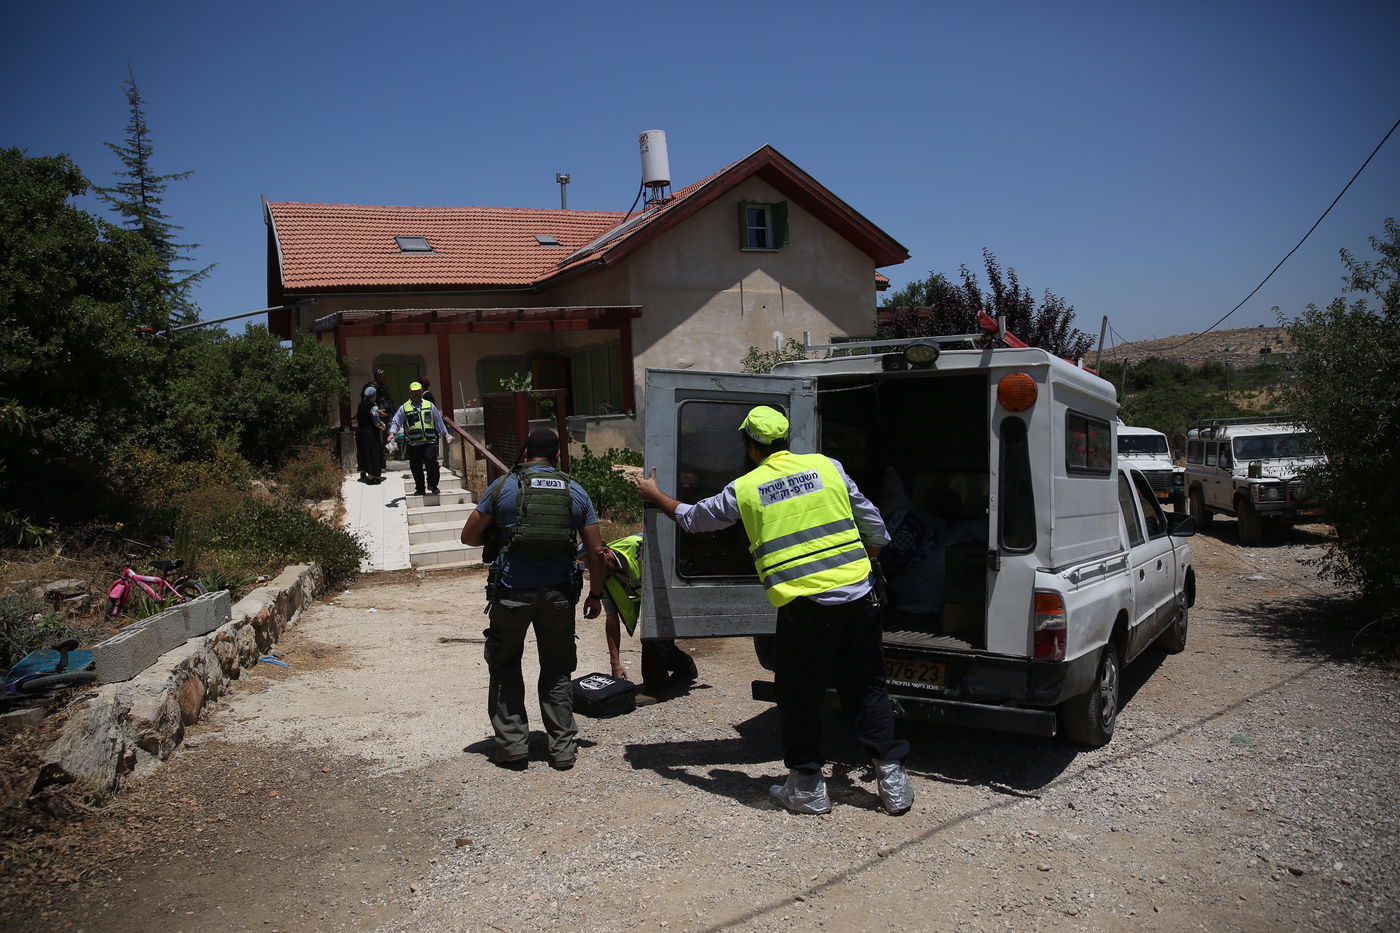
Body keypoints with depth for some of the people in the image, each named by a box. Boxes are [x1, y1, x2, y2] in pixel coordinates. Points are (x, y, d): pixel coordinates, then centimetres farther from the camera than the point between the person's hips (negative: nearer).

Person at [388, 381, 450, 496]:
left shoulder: (430, 405, 14)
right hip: (413, 443, 1)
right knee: (416, 467, 4)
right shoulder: (404, 408, 10)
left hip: (429, 441, 0)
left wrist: (445, 434, 16)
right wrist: (392, 434, -8)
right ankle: (419, 489, 17)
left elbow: (439, 422, 19)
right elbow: (395, 422, 9)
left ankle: (433, 485, -3)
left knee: (431, 462, -16)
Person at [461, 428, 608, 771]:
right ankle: (563, 748, 16)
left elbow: (469, 536, 2)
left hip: (512, 590, -2)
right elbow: (595, 551, 4)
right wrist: (595, 594, 14)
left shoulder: (503, 486, -2)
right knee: (557, 670, 15)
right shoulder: (576, 492, 5)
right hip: (558, 593, 2)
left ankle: (512, 744, 15)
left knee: (505, 666, 16)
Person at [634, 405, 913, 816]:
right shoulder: (827, 466, 7)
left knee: (799, 698, 13)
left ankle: (807, 788, 21)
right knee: (865, 690, 15)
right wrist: (866, 564, 31)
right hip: (857, 597, 3)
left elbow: (694, 518, 20)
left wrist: (656, 497, 38)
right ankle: (893, 780, 18)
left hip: (803, 608, -3)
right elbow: (873, 526, 12)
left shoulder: (744, 489, 3)